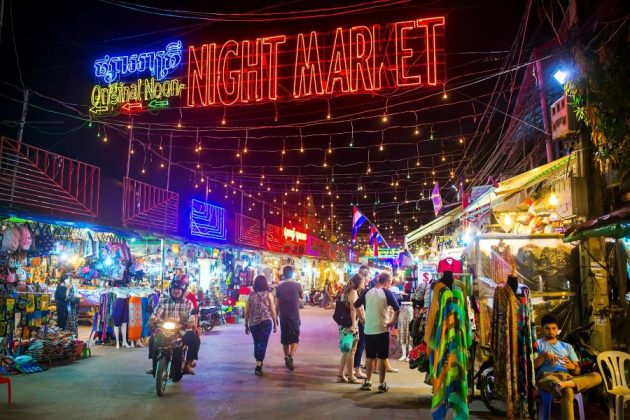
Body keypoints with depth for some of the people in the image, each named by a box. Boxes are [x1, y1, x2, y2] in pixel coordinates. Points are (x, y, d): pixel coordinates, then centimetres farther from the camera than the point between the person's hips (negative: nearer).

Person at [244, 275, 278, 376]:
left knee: (257, 343, 18)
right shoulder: (268, 294, -2)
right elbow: (273, 311, -3)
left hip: (253, 323, 3)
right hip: (266, 322, -3)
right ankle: (258, 366, -6)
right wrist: (275, 323, 6)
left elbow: (247, 312, 6)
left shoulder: (251, 295, 5)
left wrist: (246, 325, 14)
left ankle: (258, 363, 29)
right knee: (262, 344, 0)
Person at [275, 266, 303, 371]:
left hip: (283, 316, 2)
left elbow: (277, 304, 2)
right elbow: (302, 296, 12)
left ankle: (287, 358, 21)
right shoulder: (297, 285, -5)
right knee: (295, 339, 3)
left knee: (285, 339, 14)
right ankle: (290, 357, -18)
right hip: (294, 315, -2)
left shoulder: (279, 287, 0)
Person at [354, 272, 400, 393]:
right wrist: (393, 322, -2)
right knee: (382, 357, 5)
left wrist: (363, 319, 13)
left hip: (368, 329, 4)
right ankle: (382, 384, 10)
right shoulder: (387, 293, -6)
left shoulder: (367, 292, 5)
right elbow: (397, 309, -13)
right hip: (382, 329, -4)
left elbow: (356, 306, 8)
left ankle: (367, 382, 21)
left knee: (370, 357, 15)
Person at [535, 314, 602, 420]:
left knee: (596, 376, -25)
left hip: (568, 377, 5)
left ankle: (565, 384, -44)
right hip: (548, 376, -5)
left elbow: (577, 371, 20)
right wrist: (544, 355, -10)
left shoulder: (567, 346, 31)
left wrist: (572, 367, -4)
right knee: (567, 391, -41)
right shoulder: (537, 344, 18)